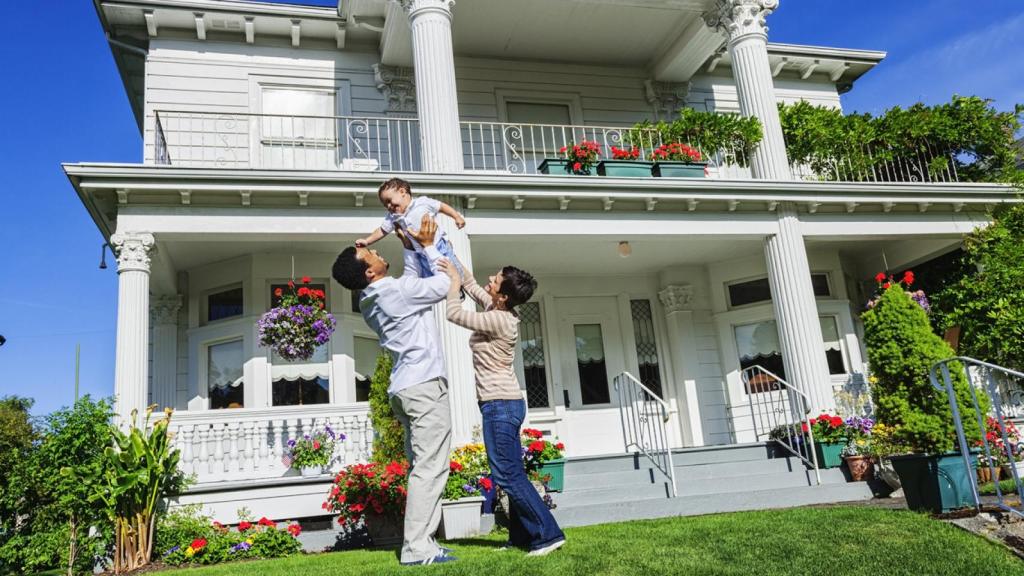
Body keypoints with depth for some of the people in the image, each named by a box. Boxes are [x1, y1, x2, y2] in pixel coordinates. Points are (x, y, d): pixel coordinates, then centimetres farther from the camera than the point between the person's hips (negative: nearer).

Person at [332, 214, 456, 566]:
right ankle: (417, 548, -8)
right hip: (424, 386, -9)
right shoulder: (394, 291, -13)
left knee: (422, 468, 10)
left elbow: (415, 281, 30)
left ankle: (419, 544, 11)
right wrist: (428, 246, 6)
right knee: (429, 468, -9)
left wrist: (410, 248, 26)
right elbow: (443, 285, -2)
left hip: (407, 388, 10)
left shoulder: (373, 300, 15)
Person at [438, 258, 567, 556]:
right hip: (505, 403, 10)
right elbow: (472, 286, 23)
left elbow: (454, 314, -15)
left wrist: (453, 278, -3)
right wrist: (454, 263, 15)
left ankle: (548, 533, -4)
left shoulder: (498, 320, -20)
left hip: (499, 404, -10)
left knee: (506, 474, -7)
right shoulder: (499, 310, 7)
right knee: (512, 473, 12)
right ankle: (522, 536, 18)